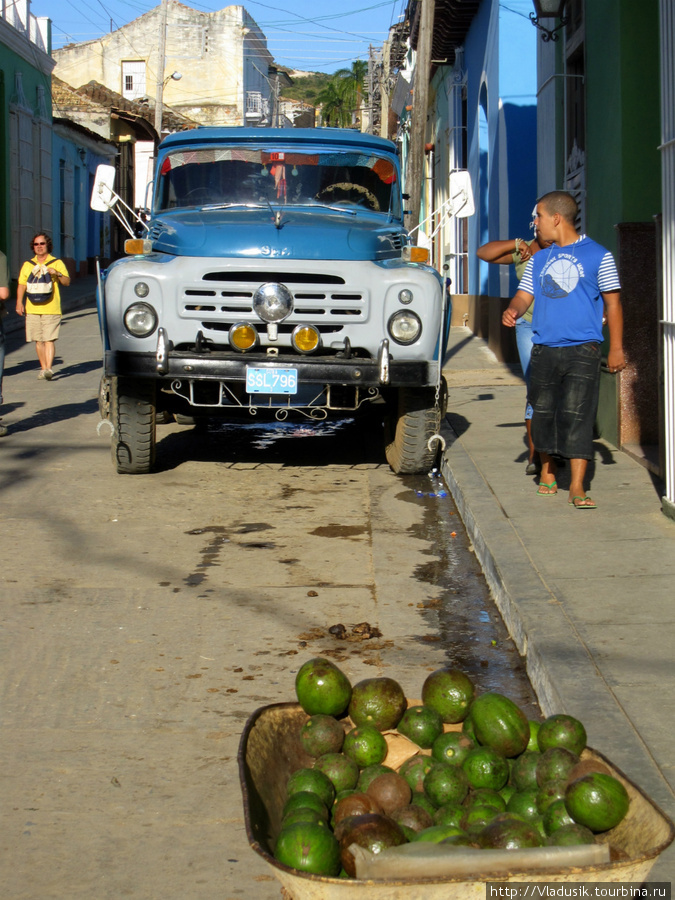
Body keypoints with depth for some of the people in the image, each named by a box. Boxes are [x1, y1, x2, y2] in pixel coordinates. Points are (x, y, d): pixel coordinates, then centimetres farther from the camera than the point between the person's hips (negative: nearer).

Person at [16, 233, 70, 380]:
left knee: (49, 339, -12)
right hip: (32, 309, 3)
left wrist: (57, 274, -15)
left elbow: (67, 282, 4)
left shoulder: (57, 263, 8)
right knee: (38, 340, 5)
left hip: (51, 309, -3)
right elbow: (21, 285, 14)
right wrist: (19, 302, 1)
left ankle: (49, 368, -19)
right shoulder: (27, 265, 16)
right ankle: (43, 368, 13)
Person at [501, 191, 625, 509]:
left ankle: (577, 487, -9)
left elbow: (612, 303, 3)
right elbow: (524, 295, 12)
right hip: (544, 349, 5)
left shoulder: (598, 256, 1)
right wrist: (512, 310, -13)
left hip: (582, 350, -4)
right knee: (544, 412, 8)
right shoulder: (538, 260, 14)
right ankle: (547, 473, 27)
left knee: (577, 415, -10)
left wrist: (616, 348, -1)